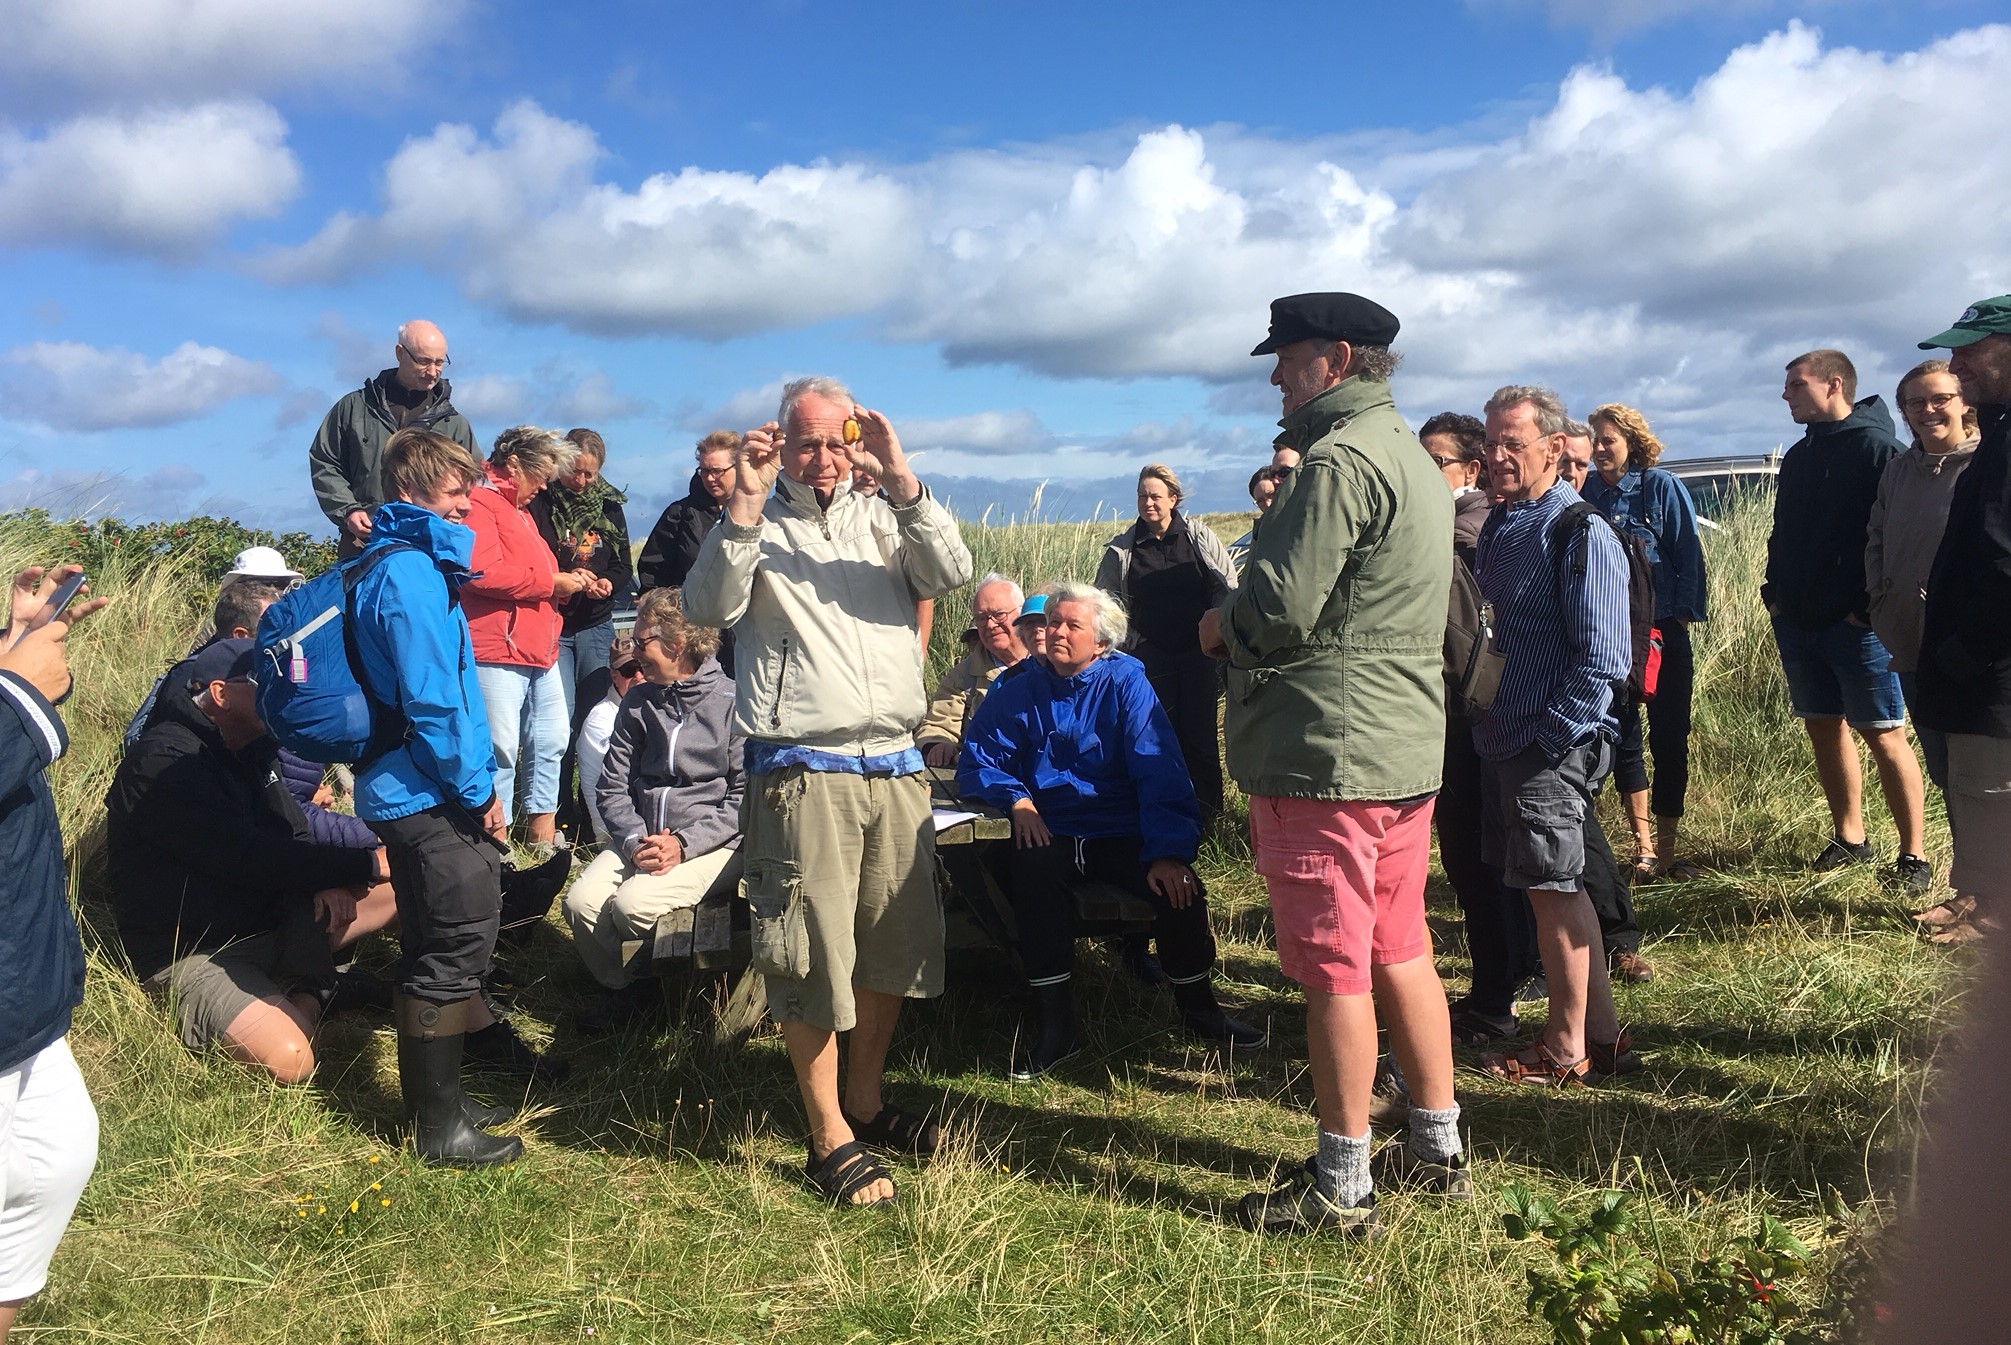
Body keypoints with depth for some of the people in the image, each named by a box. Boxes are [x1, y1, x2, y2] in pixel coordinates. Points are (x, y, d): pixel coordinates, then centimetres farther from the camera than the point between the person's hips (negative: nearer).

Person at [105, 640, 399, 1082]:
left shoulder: (248, 745, 10)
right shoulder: (165, 762, -20)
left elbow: (289, 830, 10)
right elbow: (250, 858, -27)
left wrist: (328, 880, -14)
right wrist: (367, 865, -25)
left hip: (267, 921, 9)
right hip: (193, 951, -9)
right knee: (289, 1061, -31)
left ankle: (307, 994, -5)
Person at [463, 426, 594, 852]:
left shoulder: (521, 511, 24)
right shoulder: (481, 505, -9)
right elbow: (482, 573, -23)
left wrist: (568, 579, 13)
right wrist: (551, 581, -15)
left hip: (540, 649, 10)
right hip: (497, 651, -10)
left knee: (552, 740, 14)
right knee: (502, 746, -9)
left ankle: (542, 827, 25)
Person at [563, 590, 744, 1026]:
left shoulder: (731, 701, -6)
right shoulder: (637, 704, 12)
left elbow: (745, 796, -10)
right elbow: (611, 788, 9)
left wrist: (684, 843, -19)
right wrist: (635, 840, -10)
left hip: (713, 843, -5)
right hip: (641, 837, 5)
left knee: (633, 903, -27)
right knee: (582, 900, -19)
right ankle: (622, 990, 7)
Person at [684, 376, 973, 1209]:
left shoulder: (884, 521, 12)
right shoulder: (756, 529, 4)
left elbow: (951, 574, -5)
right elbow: (708, 607, -12)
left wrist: (900, 479, -14)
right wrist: (745, 501, -18)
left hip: (896, 765, 4)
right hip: (803, 773, -4)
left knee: (898, 943, 14)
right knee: (813, 954, -1)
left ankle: (865, 1101, 32)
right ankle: (830, 1141, 12)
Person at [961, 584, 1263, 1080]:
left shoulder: (1126, 684, -3)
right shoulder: (1017, 693, 4)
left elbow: (1161, 774, -10)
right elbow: (977, 762, 5)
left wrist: (1167, 852, -23)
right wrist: (1016, 799, -15)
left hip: (1122, 833, -1)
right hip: (1050, 833, 1)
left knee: (1178, 885, -26)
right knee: (1033, 870, -33)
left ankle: (1197, 1007, 2)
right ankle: (1054, 1023, -22)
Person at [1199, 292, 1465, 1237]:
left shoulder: (1340, 461, -16)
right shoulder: (1413, 458, 17)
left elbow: (1281, 609, -23)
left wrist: (1222, 625, -1)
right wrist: (1246, 626, 14)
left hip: (1327, 754, -10)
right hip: (1407, 748, 10)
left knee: (1334, 972, -1)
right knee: (1401, 952, 17)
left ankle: (1342, 1188, 10)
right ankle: (1438, 1150, 29)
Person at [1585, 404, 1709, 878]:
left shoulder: (1662, 487, -3)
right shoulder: (1587, 492, 6)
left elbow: (1688, 554, -3)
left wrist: (1683, 613, -10)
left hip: (1662, 630, -3)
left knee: (1669, 738, 3)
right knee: (1623, 737, 5)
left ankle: (1666, 847, 14)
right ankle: (1643, 846, 15)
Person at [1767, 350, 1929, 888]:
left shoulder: (1875, 446, -10)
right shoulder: (1800, 455, 15)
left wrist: (1870, 606, -18)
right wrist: (1774, 592, 11)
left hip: (1855, 622, -8)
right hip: (1797, 621, 8)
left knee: (1884, 736, -3)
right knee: (1823, 727, 12)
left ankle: (1914, 852, 5)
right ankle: (1850, 838, 24)